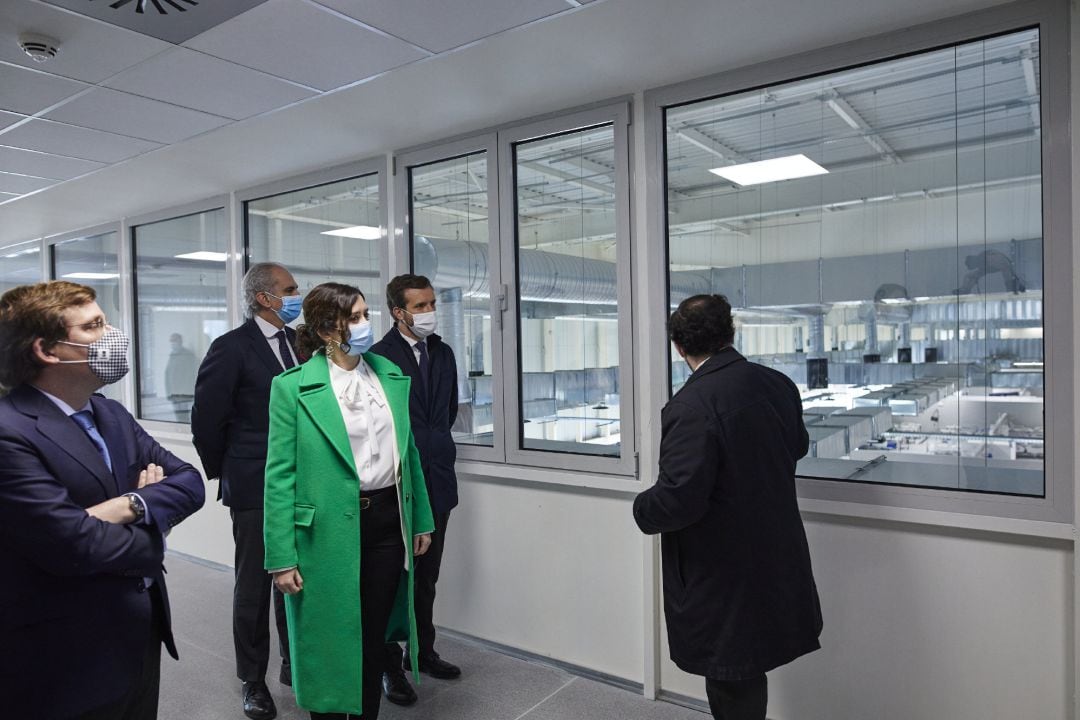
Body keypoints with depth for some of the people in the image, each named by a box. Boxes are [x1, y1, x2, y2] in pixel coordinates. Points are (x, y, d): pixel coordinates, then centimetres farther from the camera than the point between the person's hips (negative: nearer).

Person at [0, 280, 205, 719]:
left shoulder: (111, 414, 7)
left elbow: (189, 482, 2)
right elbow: (76, 544, -26)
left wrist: (132, 505, -18)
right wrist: (152, 536, -7)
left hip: (142, 633, 7)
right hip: (68, 661, -7)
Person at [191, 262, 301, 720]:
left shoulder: (300, 342, 5)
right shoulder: (231, 348, -11)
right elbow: (206, 420, -8)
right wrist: (226, 474, 1)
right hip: (255, 489, -5)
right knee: (253, 586, 9)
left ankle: (294, 663, 34)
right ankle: (252, 679, 27)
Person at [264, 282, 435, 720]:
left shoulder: (391, 375, 5)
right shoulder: (293, 387, -9)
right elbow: (280, 475, -9)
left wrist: (421, 519, 13)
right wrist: (282, 558, -10)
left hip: (388, 520, 4)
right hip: (329, 532, -4)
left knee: (374, 637, 16)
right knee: (329, 644, 13)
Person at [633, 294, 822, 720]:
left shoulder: (691, 407, -26)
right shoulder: (778, 385, -1)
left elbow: (680, 499, -29)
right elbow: (797, 446, 16)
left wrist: (642, 510, -9)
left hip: (721, 578, -7)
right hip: (775, 563, 8)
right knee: (748, 676, 23)